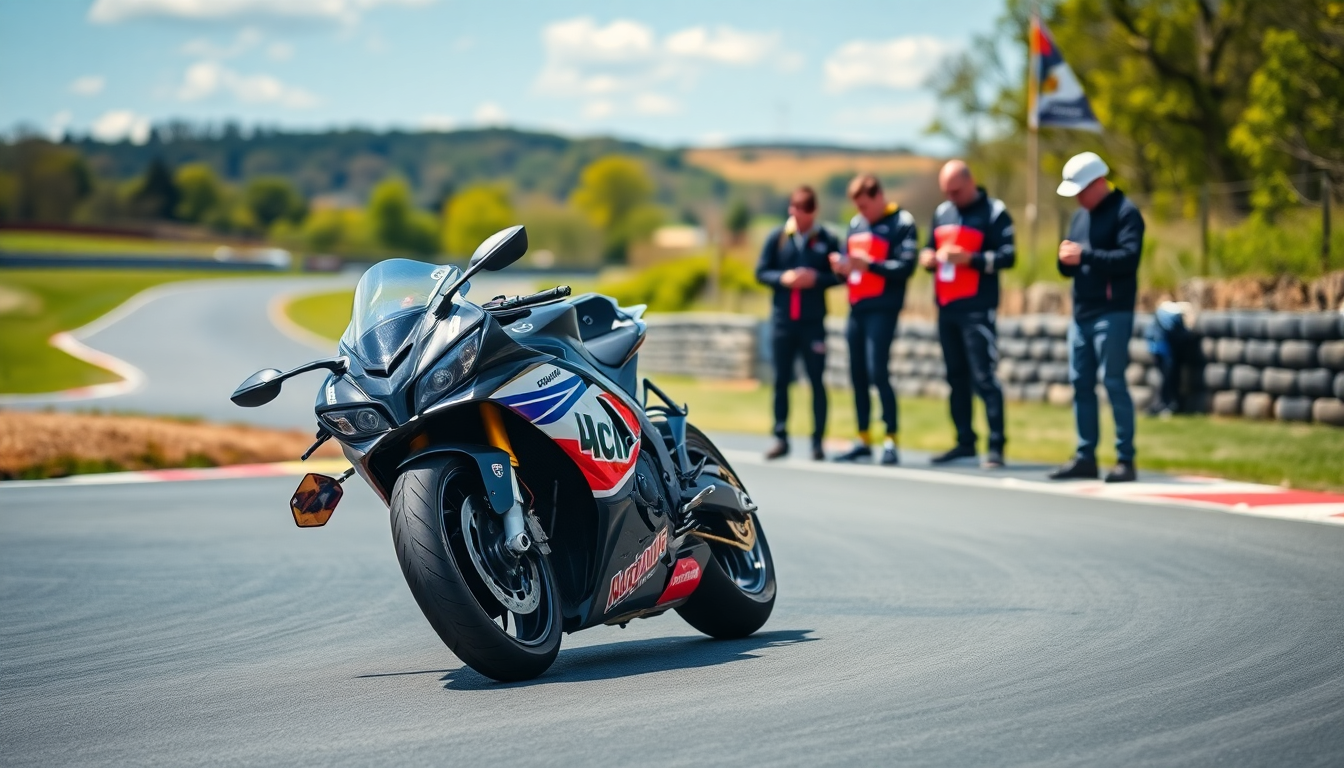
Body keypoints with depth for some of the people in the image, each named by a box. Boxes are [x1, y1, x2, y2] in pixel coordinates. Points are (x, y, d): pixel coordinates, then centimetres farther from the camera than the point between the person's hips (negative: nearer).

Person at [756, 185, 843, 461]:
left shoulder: (827, 240, 0)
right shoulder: (777, 238, 4)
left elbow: (839, 275, 0)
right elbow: (761, 272, 5)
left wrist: (816, 278, -16)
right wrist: (782, 278, -12)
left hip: (813, 321, -2)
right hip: (782, 319, 2)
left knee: (816, 380, 1)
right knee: (781, 380, 7)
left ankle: (817, 441, 5)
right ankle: (781, 438, 13)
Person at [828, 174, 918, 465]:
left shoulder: (902, 223, -4)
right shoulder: (855, 224, 16)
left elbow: (905, 267, -12)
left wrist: (869, 264, -20)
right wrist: (841, 265, -2)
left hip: (883, 309, -7)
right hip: (856, 308, 7)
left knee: (878, 373, -13)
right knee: (858, 375, 8)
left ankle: (891, 440, -9)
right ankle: (863, 440, 15)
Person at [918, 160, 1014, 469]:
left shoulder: (994, 212, -5)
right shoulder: (941, 213, 15)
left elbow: (1008, 256, -11)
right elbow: (930, 249, 22)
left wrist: (969, 258, -22)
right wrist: (927, 257, -1)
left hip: (977, 308, -7)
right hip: (946, 308, 7)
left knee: (984, 377, -10)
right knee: (956, 376, 11)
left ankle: (996, 445, -9)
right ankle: (965, 441, 19)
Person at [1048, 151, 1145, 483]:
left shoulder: (1125, 213, -7)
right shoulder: (1080, 216, 18)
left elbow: (1129, 257, -20)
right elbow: (1069, 267, 21)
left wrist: (1085, 255, -22)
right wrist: (1066, 260, -2)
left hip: (1113, 314, -8)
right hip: (1081, 313, 8)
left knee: (1113, 382, -8)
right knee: (1081, 383, 8)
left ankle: (1125, 459, -4)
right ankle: (1085, 457, 14)